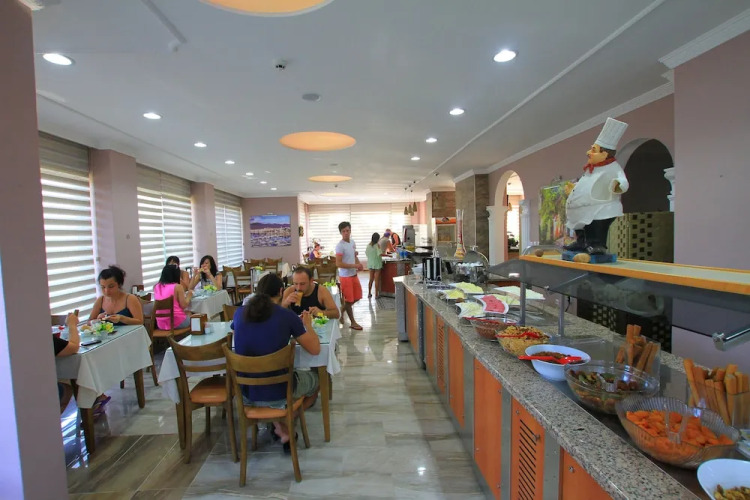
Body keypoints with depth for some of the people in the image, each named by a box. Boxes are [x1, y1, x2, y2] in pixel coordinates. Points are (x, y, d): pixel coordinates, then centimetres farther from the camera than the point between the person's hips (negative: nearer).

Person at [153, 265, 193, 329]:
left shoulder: (156, 287, 6)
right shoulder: (177, 286, -10)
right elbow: (183, 305, -10)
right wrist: (189, 296, 7)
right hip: (177, 322, -6)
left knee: (186, 313, 27)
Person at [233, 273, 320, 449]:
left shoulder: (239, 313, -4)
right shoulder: (287, 316, -16)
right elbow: (315, 350, -9)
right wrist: (308, 325, 7)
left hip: (246, 394, 4)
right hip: (279, 393, -3)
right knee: (317, 378, 25)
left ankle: (280, 426, 25)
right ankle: (286, 423, 21)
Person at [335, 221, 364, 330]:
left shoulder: (352, 242, 6)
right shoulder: (340, 246, -18)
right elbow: (338, 264, -22)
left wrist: (358, 264, -1)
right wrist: (354, 266, -24)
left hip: (354, 274, 8)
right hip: (345, 276, -8)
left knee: (357, 297, 15)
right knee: (349, 299, 3)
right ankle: (352, 322, 16)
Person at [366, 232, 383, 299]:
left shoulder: (369, 245, 1)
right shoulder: (377, 245, -15)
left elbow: (366, 253, 11)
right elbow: (380, 254, -23)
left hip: (370, 264, 5)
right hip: (377, 264, -5)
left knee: (371, 279, 15)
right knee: (377, 279, 3)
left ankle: (369, 293, 20)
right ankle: (376, 294, 7)